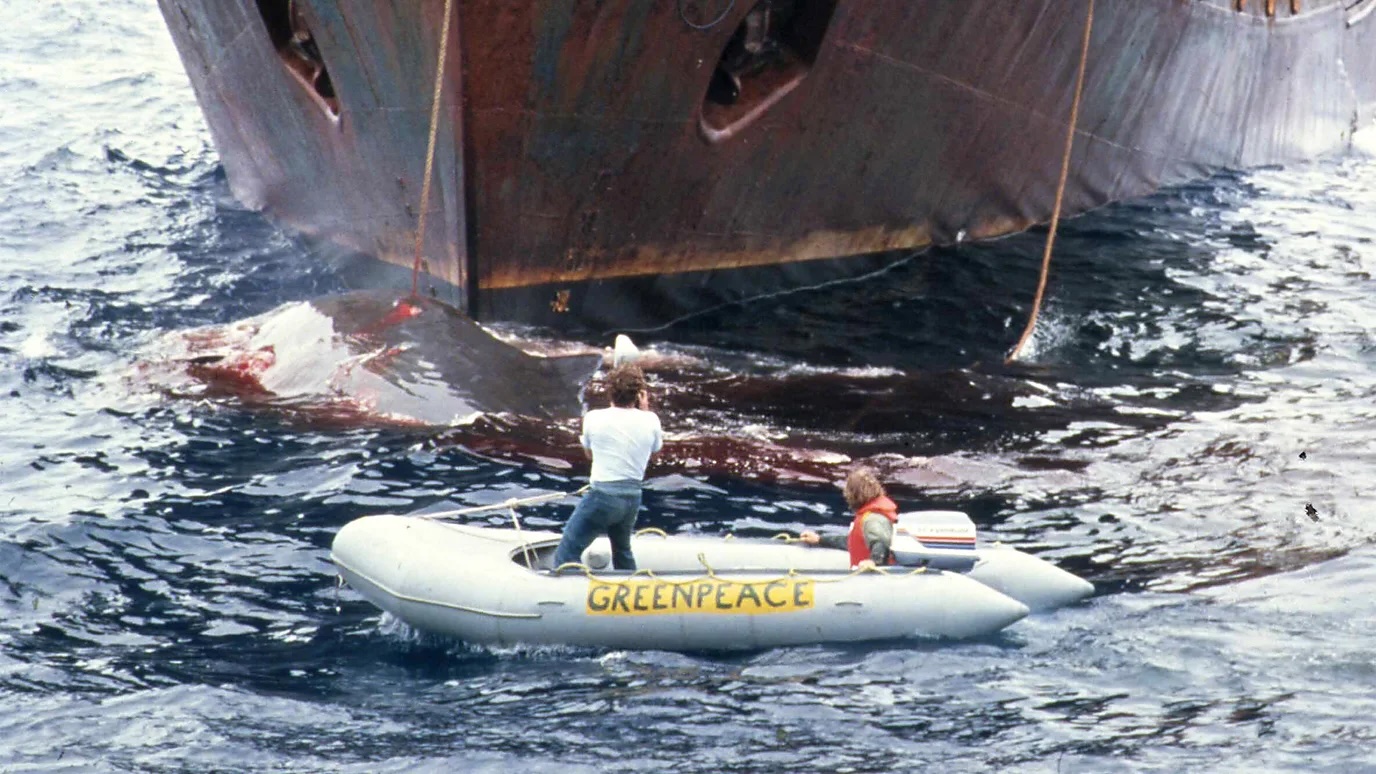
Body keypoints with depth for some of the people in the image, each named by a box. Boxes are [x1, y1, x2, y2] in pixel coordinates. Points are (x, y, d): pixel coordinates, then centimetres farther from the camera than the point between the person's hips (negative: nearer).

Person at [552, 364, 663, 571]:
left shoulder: (594, 418, -6)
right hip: (633, 497, 5)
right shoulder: (650, 420, -2)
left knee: (566, 554, -2)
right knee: (622, 551, 27)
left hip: (603, 494, -5)